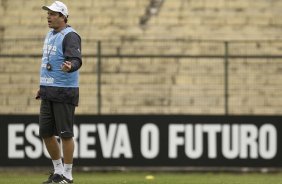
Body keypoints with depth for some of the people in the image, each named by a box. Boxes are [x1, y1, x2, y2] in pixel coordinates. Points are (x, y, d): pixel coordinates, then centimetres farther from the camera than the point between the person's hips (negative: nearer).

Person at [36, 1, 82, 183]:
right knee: (46, 132, 10)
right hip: (48, 93, 9)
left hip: (64, 92, -9)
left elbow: (77, 60, -26)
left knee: (65, 134, -4)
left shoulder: (70, 36, -12)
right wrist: (43, 86, 22)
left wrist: (70, 66, -48)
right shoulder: (50, 34, 16)